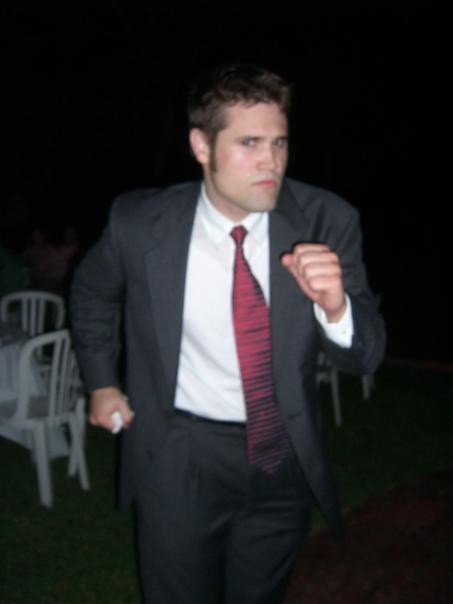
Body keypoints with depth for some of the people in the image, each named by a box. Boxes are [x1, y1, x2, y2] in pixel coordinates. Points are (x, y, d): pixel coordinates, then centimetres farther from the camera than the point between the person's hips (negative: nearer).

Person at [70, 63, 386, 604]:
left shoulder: (326, 222, -15)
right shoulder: (139, 223, -15)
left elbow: (364, 358, -13)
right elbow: (92, 292, 8)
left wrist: (334, 307, -34)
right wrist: (101, 383, 6)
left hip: (285, 459, 2)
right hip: (179, 459, -1)